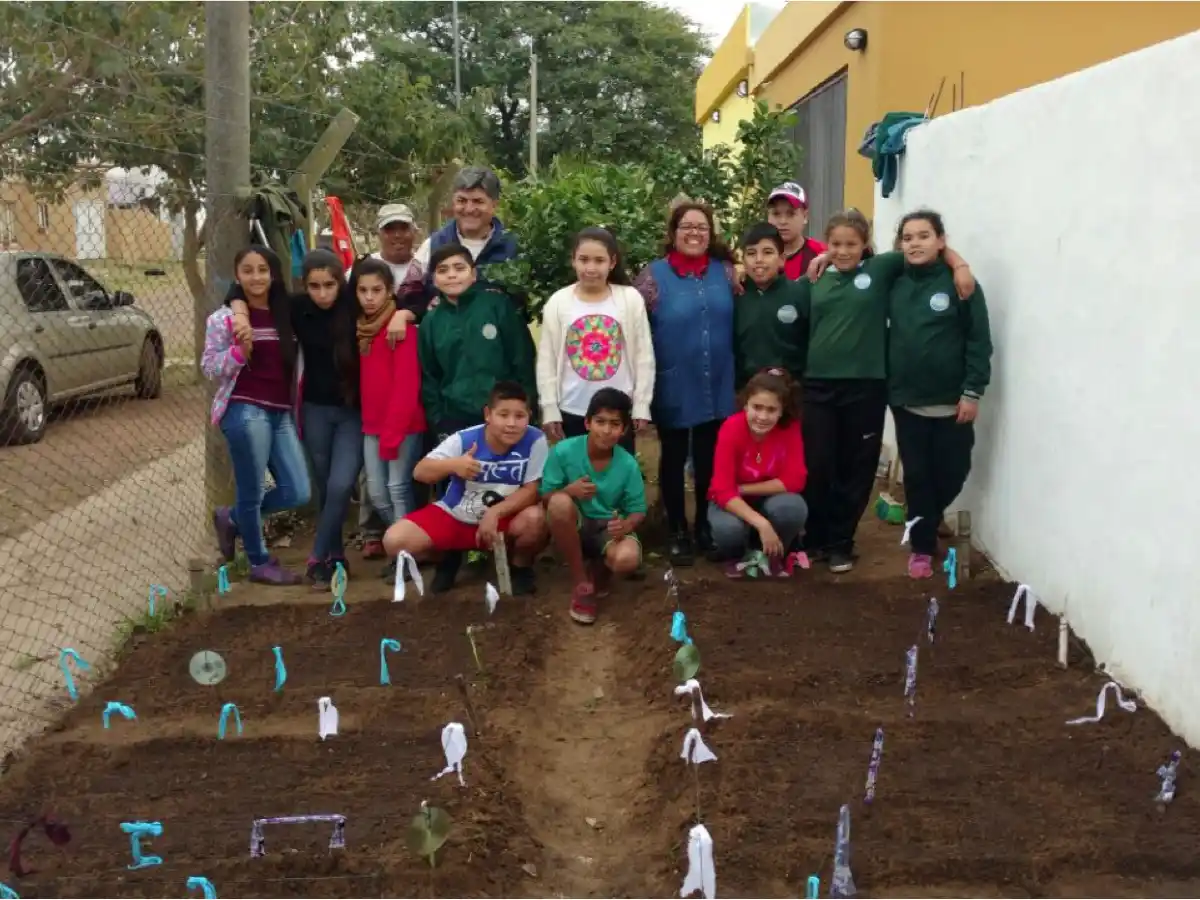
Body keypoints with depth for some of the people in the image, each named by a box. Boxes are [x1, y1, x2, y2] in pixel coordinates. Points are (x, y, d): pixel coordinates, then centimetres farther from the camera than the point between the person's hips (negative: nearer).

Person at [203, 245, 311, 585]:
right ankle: (259, 562, 21)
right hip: (245, 410, -6)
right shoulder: (224, 317, -3)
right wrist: (240, 350, -20)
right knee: (252, 491, 1)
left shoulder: (285, 315, 11)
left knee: (298, 492, 3)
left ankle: (231, 518, 26)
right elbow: (209, 367, -4)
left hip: (281, 413, 6)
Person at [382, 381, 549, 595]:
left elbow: (532, 490, -17)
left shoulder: (535, 441, -19)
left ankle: (520, 567, 1)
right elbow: (420, 472, -18)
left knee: (535, 519, -35)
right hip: (454, 516, 1)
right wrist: (453, 465, -39)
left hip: (503, 517, -1)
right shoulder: (464, 439, -17)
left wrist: (495, 513, -31)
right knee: (394, 540, -18)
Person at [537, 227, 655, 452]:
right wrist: (549, 409, -1)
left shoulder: (631, 299, -4)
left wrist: (641, 405, -2)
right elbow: (547, 360, 1)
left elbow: (644, 356, -1)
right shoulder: (558, 303, -3)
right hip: (572, 412, 0)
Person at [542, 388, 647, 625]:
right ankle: (582, 584, -16)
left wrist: (626, 525, -28)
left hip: (608, 529, 0)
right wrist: (568, 490, -30)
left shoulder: (628, 465, -11)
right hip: (573, 527, 0)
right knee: (560, 502, -35)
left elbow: (638, 511, -4)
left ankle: (599, 570, 10)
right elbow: (544, 498, -8)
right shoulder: (563, 451, -15)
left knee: (627, 559, -34)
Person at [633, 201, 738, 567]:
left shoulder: (725, 271, 4)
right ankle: (678, 533, 20)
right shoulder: (653, 275, -6)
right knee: (674, 459, 9)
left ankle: (706, 528, 28)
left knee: (709, 461, 12)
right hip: (673, 388, -3)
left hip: (716, 388, 3)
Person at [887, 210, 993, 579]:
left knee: (951, 475, 5)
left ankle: (923, 524, 31)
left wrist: (973, 391, -11)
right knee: (917, 476, 6)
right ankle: (923, 547, 17)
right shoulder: (895, 285, 5)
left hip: (951, 402, -2)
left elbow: (979, 340, -7)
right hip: (906, 401, 2)